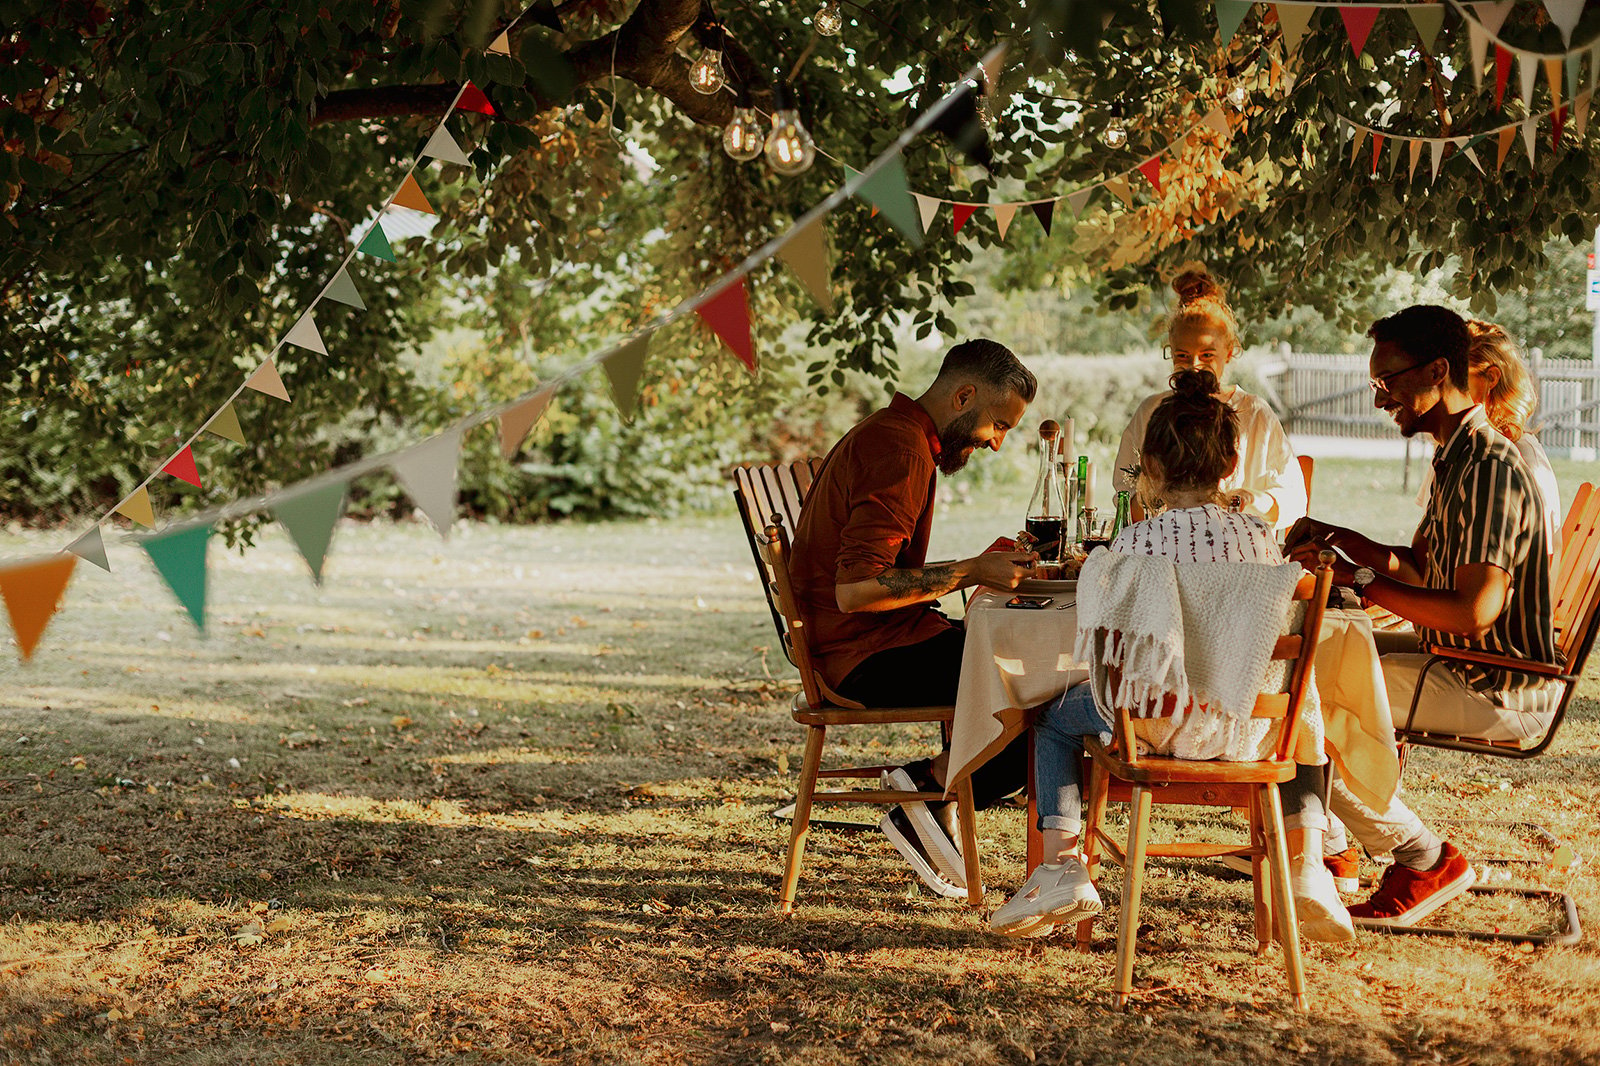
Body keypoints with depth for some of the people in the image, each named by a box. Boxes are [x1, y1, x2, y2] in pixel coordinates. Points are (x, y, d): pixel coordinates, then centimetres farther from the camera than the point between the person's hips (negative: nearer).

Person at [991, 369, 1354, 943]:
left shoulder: (1132, 542, -9)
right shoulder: (1259, 536, -2)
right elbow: (1272, 623, 11)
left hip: (1159, 721, -2)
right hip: (1247, 729, 2)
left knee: (1055, 715, 28)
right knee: (1306, 714, 38)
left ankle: (1060, 863, 15)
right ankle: (1306, 865, 21)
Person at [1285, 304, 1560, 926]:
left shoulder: (1489, 469, -23)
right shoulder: (1456, 458, 11)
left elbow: (1474, 612, -30)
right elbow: (1422, 569, 21)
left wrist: (1361, 580, -23)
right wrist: (1343, 542, 6)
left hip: (1499, 693, -11)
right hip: (1465, 668, 11)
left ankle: (1426, 861, -5)